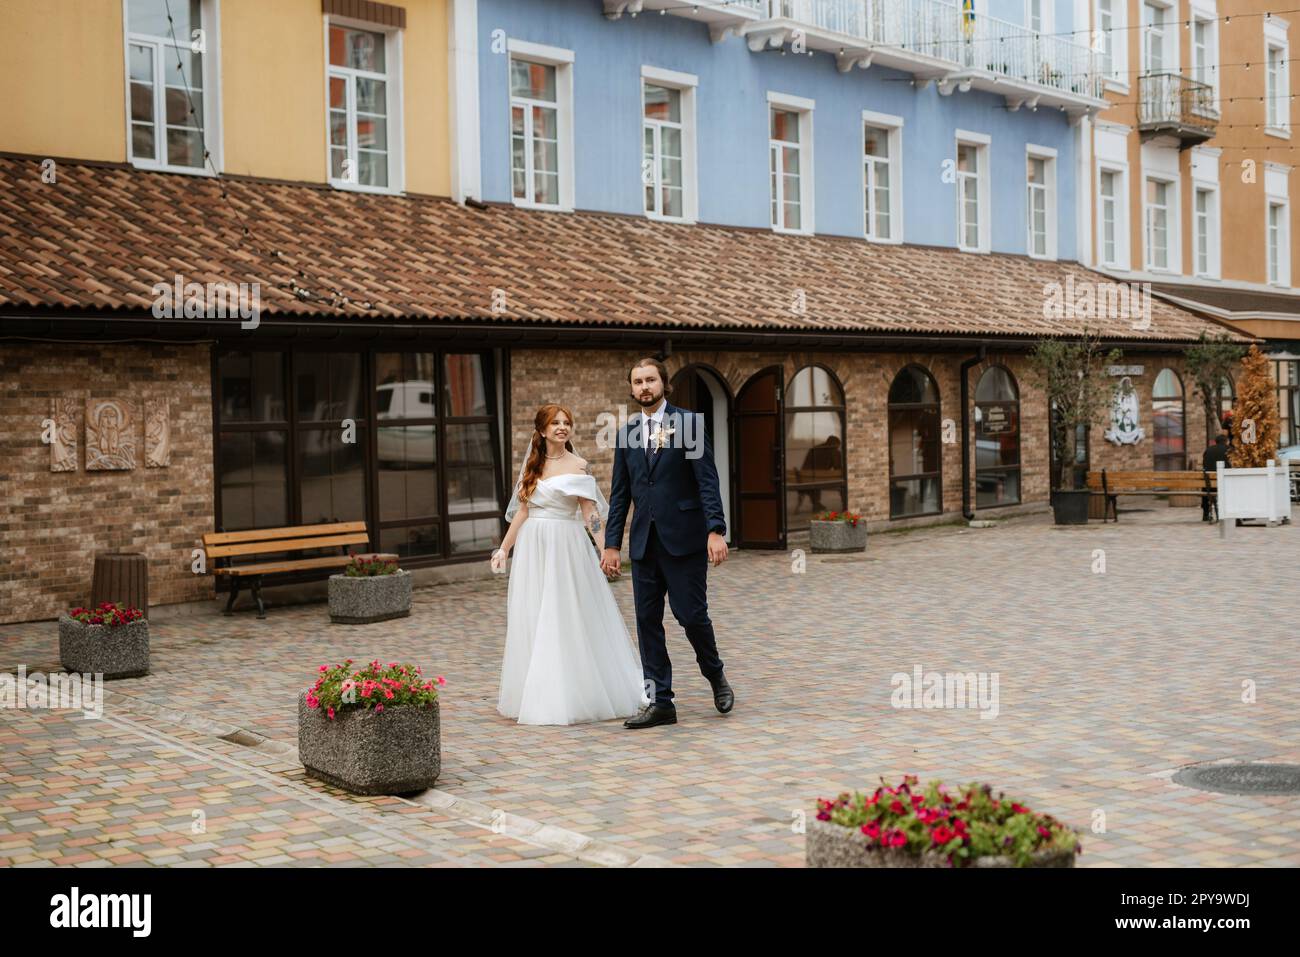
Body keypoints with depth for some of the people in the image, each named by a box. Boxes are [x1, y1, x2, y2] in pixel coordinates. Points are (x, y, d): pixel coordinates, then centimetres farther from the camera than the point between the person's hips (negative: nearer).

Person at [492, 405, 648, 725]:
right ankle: (538, 696, 18)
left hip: (567, 548, -5)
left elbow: (590, 515, -7)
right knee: (532, 623, 7)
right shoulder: (531, 465, 9)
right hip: (532, 548, 5)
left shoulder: (578, 465, -3)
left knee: (569, 621, -1)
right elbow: (522, 512, 13)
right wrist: (503, 548, 11)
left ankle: (574, 695, 10)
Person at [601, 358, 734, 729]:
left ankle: (715, 675, 23)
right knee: (647, 621, 3)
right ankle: (660, 702, 10)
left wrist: (716, 530, -17)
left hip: (684, 539, -5)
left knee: (690, 614, -5)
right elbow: (620, 493, 12)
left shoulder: (689, 423, -2)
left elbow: (708, 481, -8)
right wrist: (612, 544, 7)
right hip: (644, 542, 5)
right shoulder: (627, 432, 11)